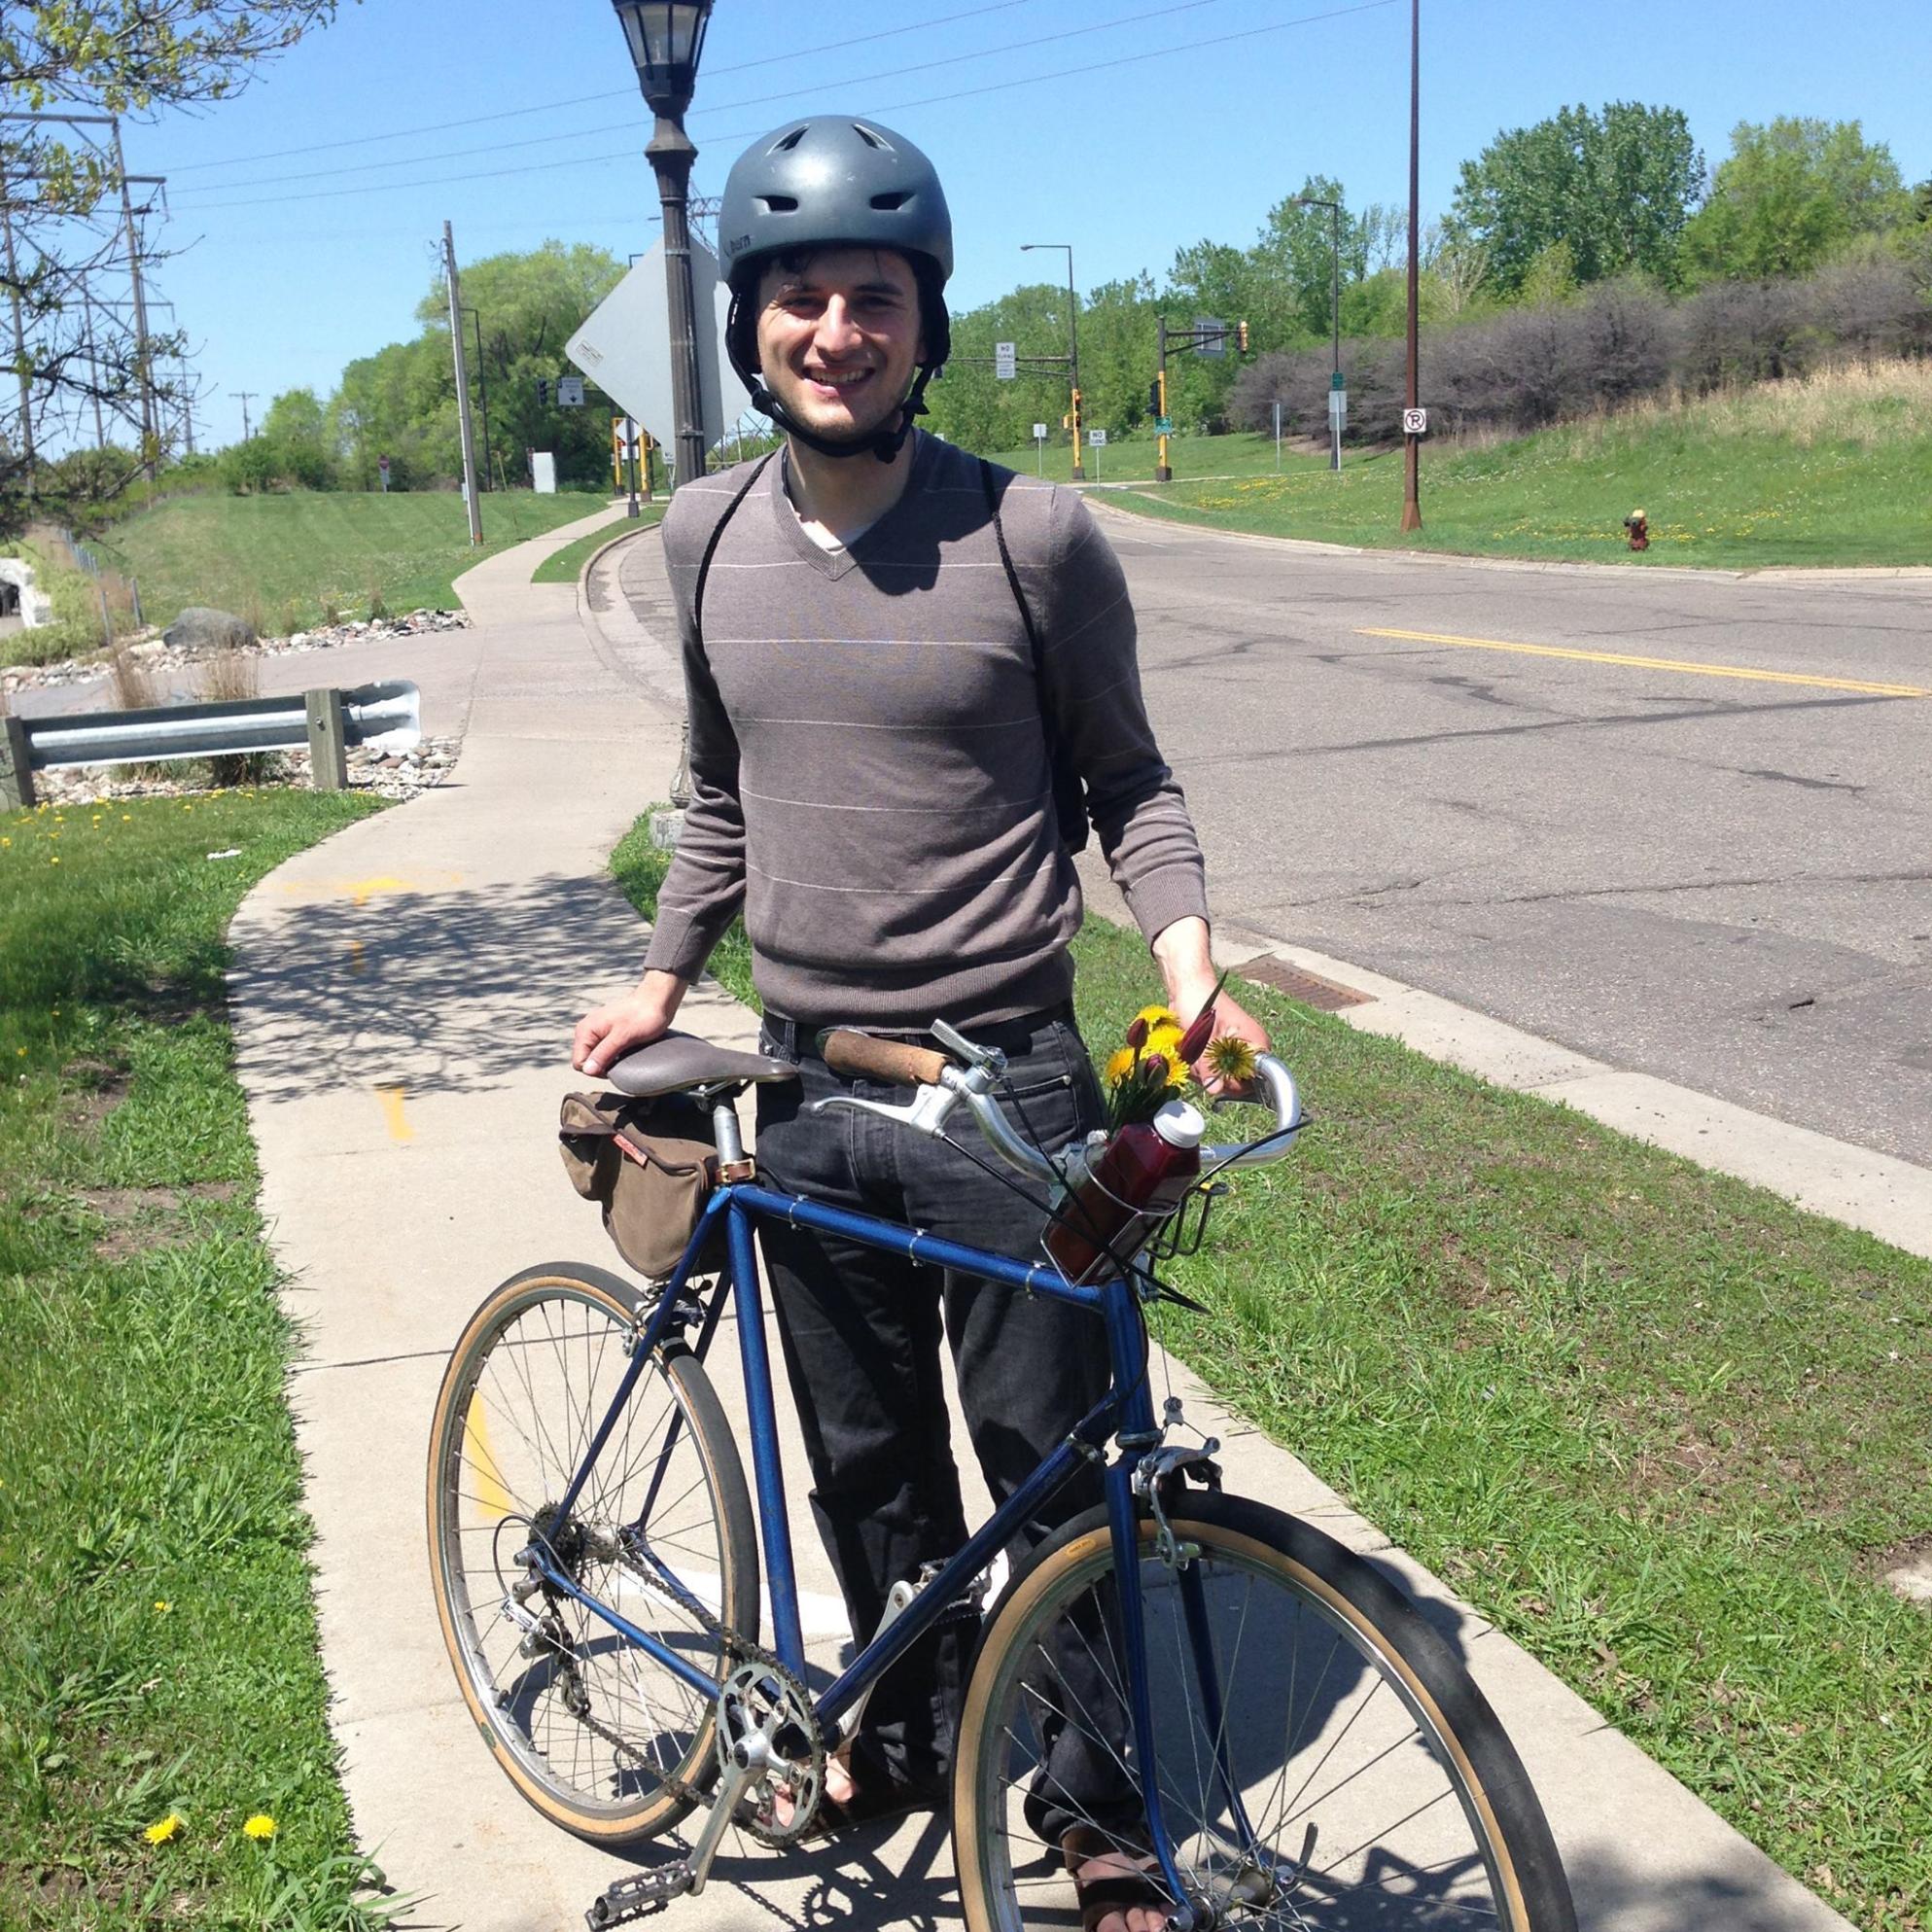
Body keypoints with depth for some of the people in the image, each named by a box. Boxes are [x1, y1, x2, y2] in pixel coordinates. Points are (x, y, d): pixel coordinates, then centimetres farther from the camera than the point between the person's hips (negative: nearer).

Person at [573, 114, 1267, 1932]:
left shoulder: (1031, 535, -9)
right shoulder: (709, 534, 4)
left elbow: (1124, 775, 0)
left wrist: (1186, 947, -15)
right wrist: (663, 973, 12)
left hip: (1003, 1080, -4)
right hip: (808, 1090, 4)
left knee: (1054, 1466, 5)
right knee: (865, 1461, 18)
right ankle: (907, 1731, 41)